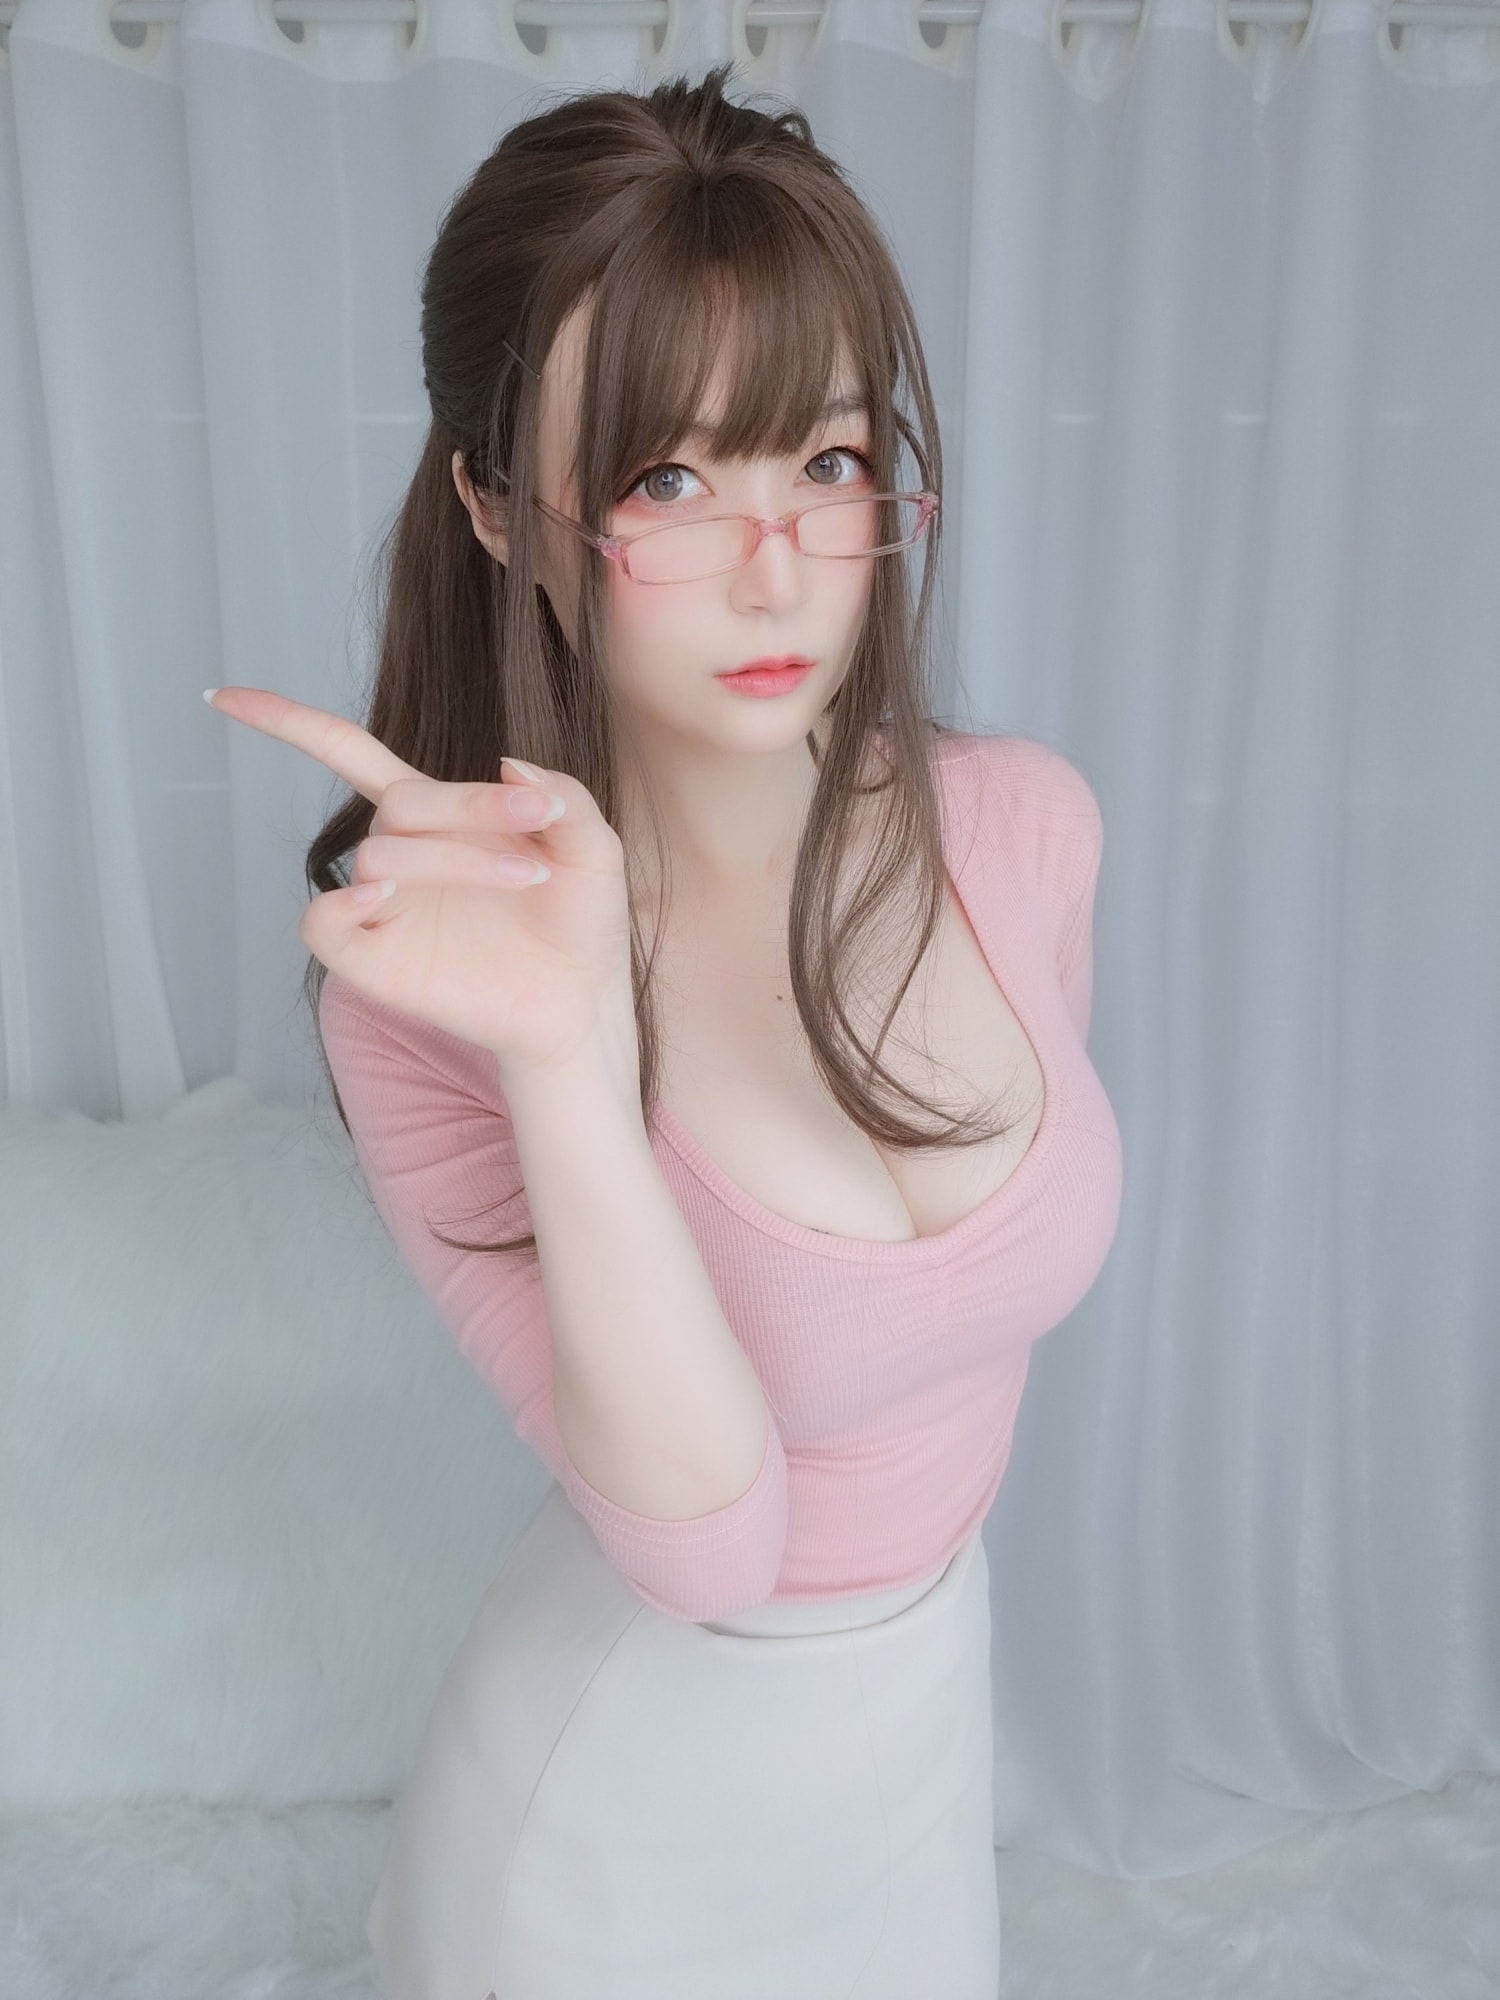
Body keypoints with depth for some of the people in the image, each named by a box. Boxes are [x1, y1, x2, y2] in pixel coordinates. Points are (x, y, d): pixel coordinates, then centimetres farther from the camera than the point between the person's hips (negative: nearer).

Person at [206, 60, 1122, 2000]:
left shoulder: (1024, 827, -16)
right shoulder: (432, 968, -27)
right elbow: (703, 1526, -29)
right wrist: (566, 1061, -43)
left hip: (938, 1689, 4)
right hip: (642, 1768, -3)